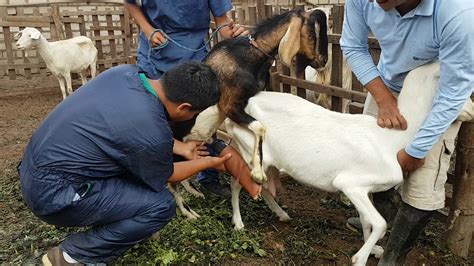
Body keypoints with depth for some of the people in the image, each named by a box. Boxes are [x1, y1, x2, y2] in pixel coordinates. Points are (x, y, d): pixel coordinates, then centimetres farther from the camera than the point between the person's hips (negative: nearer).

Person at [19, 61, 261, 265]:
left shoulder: (125, 72, -5)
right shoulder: (152, 132, -26)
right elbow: (163, 177, -4)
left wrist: (180, 148, 17)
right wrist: (207, 163, 11)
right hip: (52, 193, -9)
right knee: (161, 205, -10)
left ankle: (102, 221, 22)